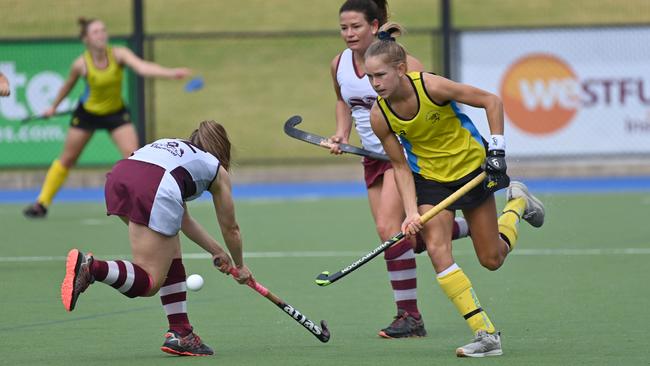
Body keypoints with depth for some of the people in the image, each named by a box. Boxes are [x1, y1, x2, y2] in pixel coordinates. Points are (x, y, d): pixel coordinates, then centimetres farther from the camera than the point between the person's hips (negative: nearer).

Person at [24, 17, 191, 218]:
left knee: (133, 155, -17)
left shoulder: (119, 54, -24)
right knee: (67, 159, 10)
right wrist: (54, 106, 15)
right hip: (87, 112, 0)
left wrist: (171, 73, -58)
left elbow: (143, 67, -41)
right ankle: (42, 203, 24)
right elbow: (68, 85, 1)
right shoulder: (81, 64, -21)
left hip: (116, 112, 0)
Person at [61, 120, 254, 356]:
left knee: (171, 255, 24)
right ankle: (91, 268, -27)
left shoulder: (171, 145, 42)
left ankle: (180, 333, 20)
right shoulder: (217, 169, 28)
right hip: (157, 191, -6)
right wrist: (240, 266, 54)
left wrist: (216, 251, 54)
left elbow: (181, 219, 47)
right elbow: (231, 229, 37)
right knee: (148, 283, -2)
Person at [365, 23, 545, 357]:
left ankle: (517, 204, 39)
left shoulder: (431, 86, -28)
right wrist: (411, 212, -18)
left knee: (492, 260, 7)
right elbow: (401, 166, -7)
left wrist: (497, 149, -20)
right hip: (429, 178, 2)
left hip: (472, 167, -2)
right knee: (437, 250, -20)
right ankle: (485, 334, -16)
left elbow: (491, 101, -16)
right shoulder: (379, 115, -17)